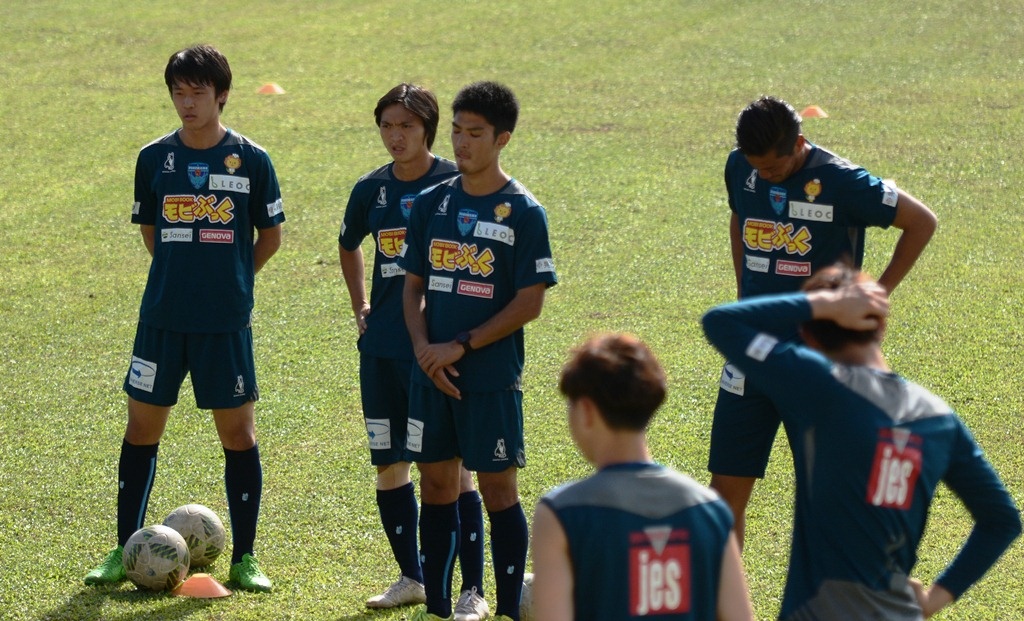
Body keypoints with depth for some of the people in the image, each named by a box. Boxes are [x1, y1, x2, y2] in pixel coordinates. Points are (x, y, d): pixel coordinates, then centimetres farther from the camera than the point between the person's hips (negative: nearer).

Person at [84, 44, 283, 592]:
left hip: (226, 322, -2)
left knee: (238, 432, 0)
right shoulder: (154, 158, 3)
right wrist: (185, 275, 11)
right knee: (142, 428, 6)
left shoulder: (251, 160, -2)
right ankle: (124, 551, 16)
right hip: (161, 317, 2)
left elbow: (270, 235, 8)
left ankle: (243, 558, 10)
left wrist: (231, 280, 9)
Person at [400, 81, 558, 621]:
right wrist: (424, 348, -7)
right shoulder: (431, 203, 7)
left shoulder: (523, 213, -7)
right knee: (435, 486, 9)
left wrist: (461, 346, -14)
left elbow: (530, 303, -10)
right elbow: (413, 286, 10)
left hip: (492, 377, -5)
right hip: (431, 374, 5)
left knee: (497, 487, -1)